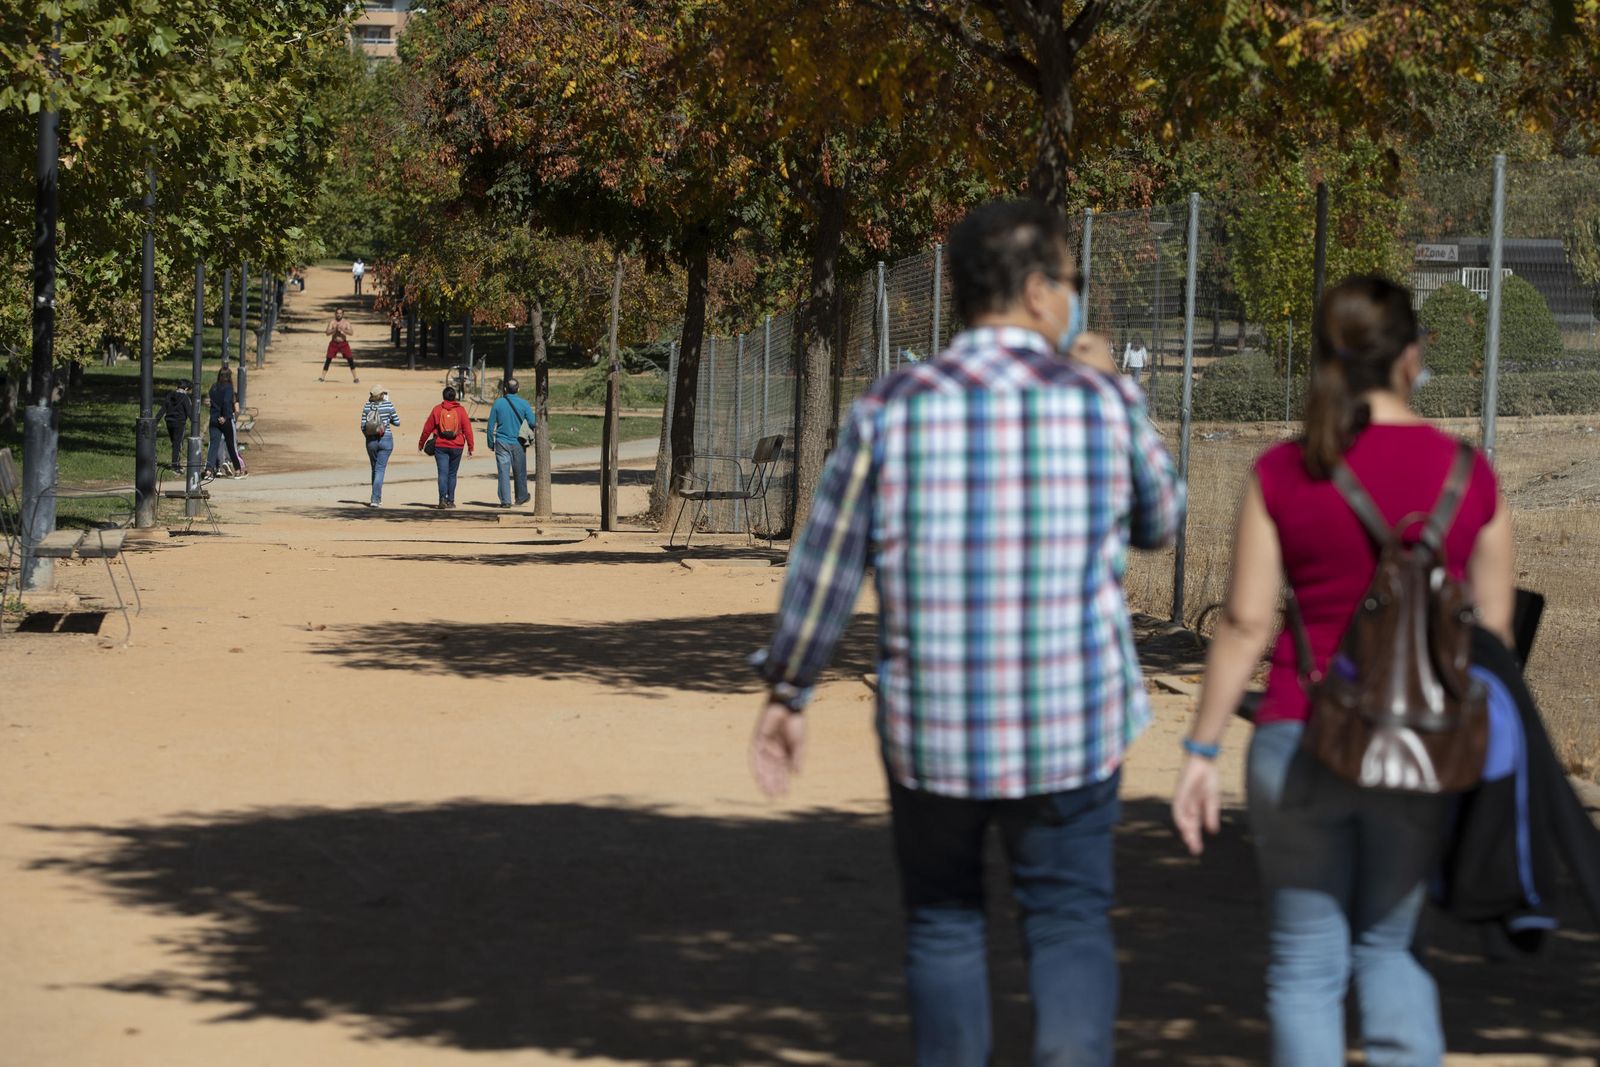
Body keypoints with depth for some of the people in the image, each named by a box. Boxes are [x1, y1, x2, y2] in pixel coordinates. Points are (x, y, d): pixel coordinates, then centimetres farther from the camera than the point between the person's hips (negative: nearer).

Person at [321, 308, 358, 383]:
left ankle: (355, 378, 0)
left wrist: (342, 329, -24)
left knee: (350, 360, -6)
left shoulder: (346, 322, 0)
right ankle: (322, 377, 2)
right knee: (328, 360, -4)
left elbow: (350, 332, -12)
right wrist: (335, 329, -23)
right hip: (334, 343, 0)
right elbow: (327, 333, -9)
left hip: (343, 343, 0)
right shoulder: (332, 322, -1)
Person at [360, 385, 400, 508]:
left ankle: (377, 498, 27)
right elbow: (397, 423, 0)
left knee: (375, 468, 18)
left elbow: (363, 426, -2)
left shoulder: (367, 406, -2)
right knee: (380, 469, -3)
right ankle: (375, 499, -14)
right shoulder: (388, 405, -8)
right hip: (386, 439, -3)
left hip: (371, 441, 3)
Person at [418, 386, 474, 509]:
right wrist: (470, 446, 2)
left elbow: (427, 428, 4)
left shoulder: (437, 409, 0)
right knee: (452, 474, 12)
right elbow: (467, 429, -3)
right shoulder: (460, 410, 0)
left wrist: (421, 443, 16)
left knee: (443, 474, -4)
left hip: (440, 446, -1)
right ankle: (450, 500, 13)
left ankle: (442, 498, -21)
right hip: (456, 447, 1)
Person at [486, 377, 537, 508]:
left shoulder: (498, 403, -3)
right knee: (520, 472, 14)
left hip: (502, 442, -1)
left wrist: (490, 443, 8)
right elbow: (532, 423, -7)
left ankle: (505, 500, -5)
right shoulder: (523, 404, -4)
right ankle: (521, 498, 25)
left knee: (503, 472, 0)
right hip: (518, 442, 1)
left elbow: (491, 424, 0)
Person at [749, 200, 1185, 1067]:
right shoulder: (1103, 405, -6)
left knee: (942, 927, 18)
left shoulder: (890, 411, -5)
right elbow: (1158, 524, 13)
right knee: (1069, 927, 10)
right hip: (1070, 725, -1)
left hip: (930, 727, 1)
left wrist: (786, 690, 12)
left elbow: (824, 571, -1)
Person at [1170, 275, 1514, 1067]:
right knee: (1388, 947, 20)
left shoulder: (1280, 475, -5)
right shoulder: (1470, 476, -1)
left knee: (1306, 965, 10)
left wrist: (1201, 750, -1)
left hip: (1300, 741, -2)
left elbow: (1245, 625, -7)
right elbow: (1493, 631, 2)